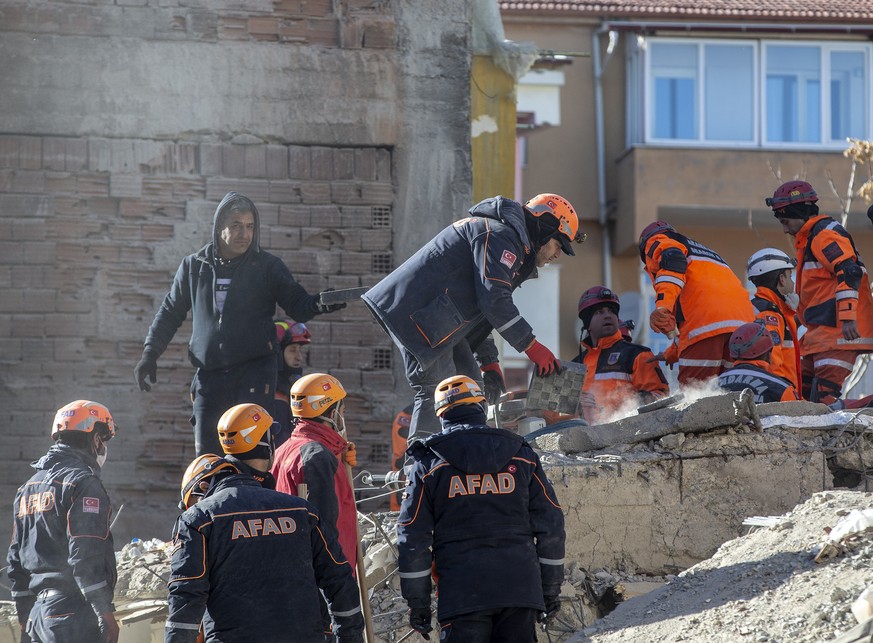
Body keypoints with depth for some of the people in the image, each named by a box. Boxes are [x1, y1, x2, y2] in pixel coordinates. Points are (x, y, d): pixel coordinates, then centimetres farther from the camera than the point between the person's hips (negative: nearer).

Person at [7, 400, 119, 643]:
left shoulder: (29, 487, 19)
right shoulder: (83, 482, -9)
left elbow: (16, 559, 21)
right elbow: (86, 557, -17)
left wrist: (25, 617, 25)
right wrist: (105, 613, -15)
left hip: (38, 613, 9)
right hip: (75, 611, -9)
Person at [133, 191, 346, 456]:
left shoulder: (267, 266, 2)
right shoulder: (194, 267, 9)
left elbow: (297, 305, 1)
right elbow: (170, 312, 19)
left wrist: (318, 304, -21)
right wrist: (150, 353, 13)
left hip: (254, 371, -3)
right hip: (209, 374, 3)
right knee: (207, 453, 3)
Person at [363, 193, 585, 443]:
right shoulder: (501, 236, -10)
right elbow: (494, 300, -20)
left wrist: (489, 363, 24)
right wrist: (532, 346, -14)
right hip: (416, 312, -11)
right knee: (436, 392, -14)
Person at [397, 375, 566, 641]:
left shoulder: (429, 464, 3)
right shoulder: (522, 457, 9)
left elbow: (412, 539, 1)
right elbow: (551, 525, 9)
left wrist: (417, 602, 7)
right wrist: (550, 590, 15)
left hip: (461, 594, -2)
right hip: (521, 588, 2)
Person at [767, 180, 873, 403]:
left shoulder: (825, 234, -8)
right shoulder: (809, 239, 25)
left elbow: (848, 272, -22)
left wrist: (847, 317, -28)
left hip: (839, 331, -11)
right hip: (820, 334, 11)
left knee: (825, 395, -19)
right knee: (806, 392, 7)